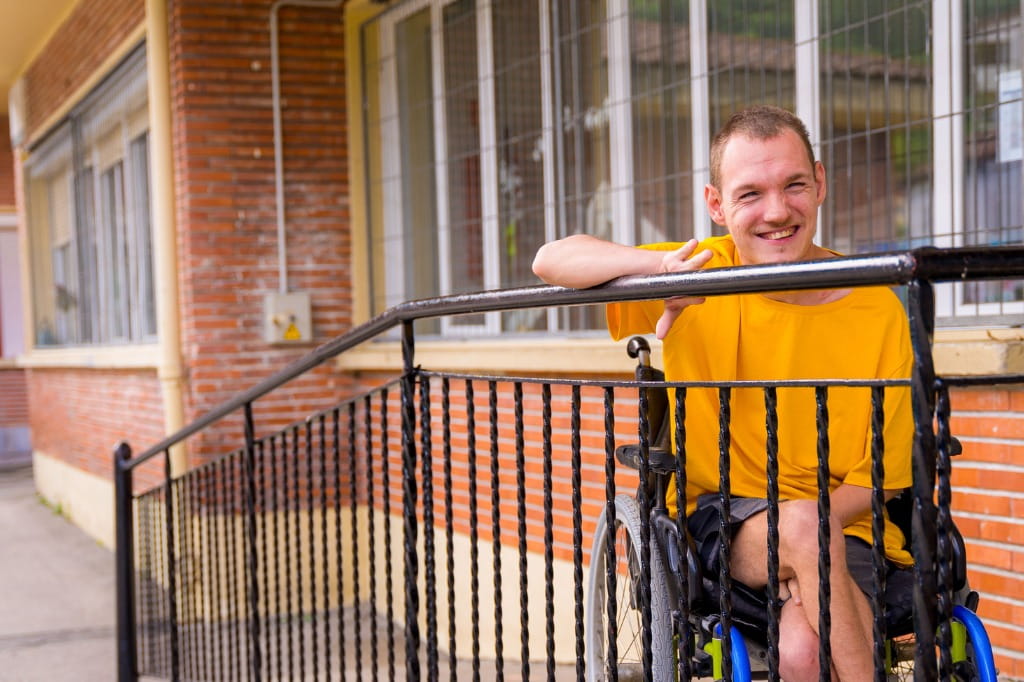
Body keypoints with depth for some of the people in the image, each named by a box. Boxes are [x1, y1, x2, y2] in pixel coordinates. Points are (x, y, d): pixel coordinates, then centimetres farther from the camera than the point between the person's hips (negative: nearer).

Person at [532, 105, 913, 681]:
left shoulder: (877, 309, -6)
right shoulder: (703, 278, -3)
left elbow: (879, 477, -3)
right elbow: (551, 261, -7)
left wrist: (797, 547, -21)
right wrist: (658, 264, -25)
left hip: (843, 532, -1)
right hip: (718, 519, 1)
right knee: (803, 518, -33)